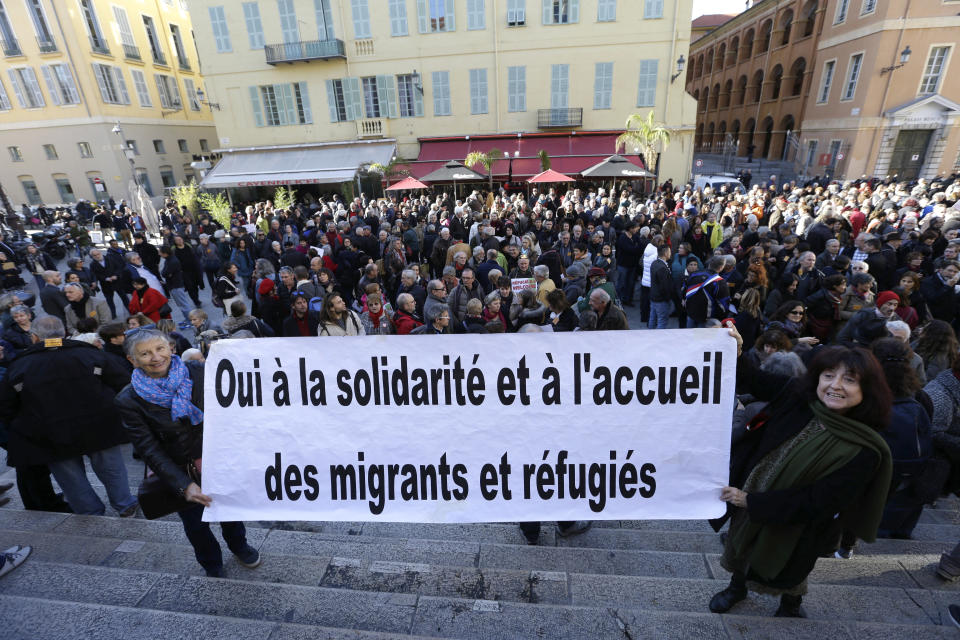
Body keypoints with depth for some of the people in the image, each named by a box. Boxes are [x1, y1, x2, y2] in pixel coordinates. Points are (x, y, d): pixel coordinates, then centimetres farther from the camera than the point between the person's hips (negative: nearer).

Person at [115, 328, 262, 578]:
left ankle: (239, 546, 53)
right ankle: (212, 565, 50)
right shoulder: (128, 400, -15)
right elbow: (149, 450, -16)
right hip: (178, 472, -1)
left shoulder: (198, 374, -14)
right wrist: (184, 486, -23)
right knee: (194, 522, 19)